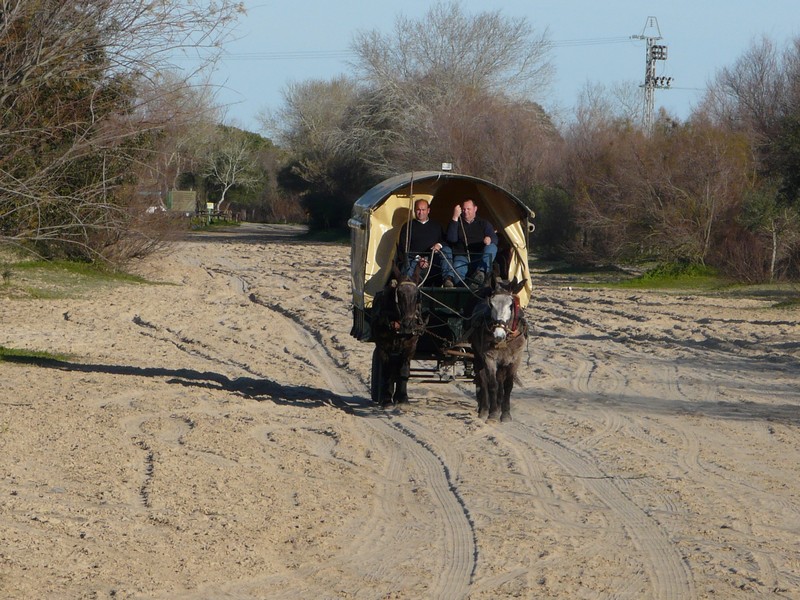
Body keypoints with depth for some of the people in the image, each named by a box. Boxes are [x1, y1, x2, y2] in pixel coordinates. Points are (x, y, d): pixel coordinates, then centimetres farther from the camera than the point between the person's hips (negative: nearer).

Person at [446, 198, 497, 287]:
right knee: (458, 267, -37)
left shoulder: (484, 223, 18)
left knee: (492, 247, -30)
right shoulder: (457, 223, 15)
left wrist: (490, 239, -25)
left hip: (479, 258, 1)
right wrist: (455, 218, -11)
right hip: (462, 256, -1)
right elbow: (451, 239, -5)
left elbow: (495, 239, 3)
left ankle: (481, 272, -45)